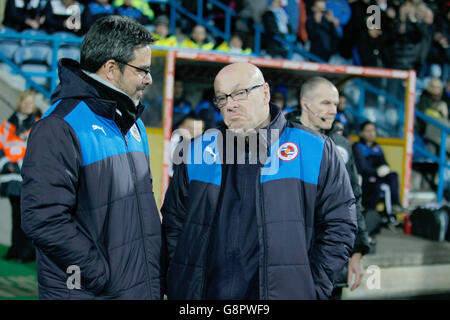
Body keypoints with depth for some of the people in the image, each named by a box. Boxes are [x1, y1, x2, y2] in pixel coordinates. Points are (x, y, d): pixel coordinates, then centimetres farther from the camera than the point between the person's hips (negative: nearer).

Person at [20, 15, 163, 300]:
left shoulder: (133, 124, 13)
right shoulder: (59, 128, -15)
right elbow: (44, 219, -24)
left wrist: (157, 266, 12)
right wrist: (104, 277, -20)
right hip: (88, 292, -8)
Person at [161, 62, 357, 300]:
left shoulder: (315, 151, 0)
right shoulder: (199, 151, 9)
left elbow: (339, 225, -1)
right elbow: (174, 221, 15)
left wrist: (312, 288, -8)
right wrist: (179, 284, 4)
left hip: (284, 292, -3)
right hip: (205, 291, 3)